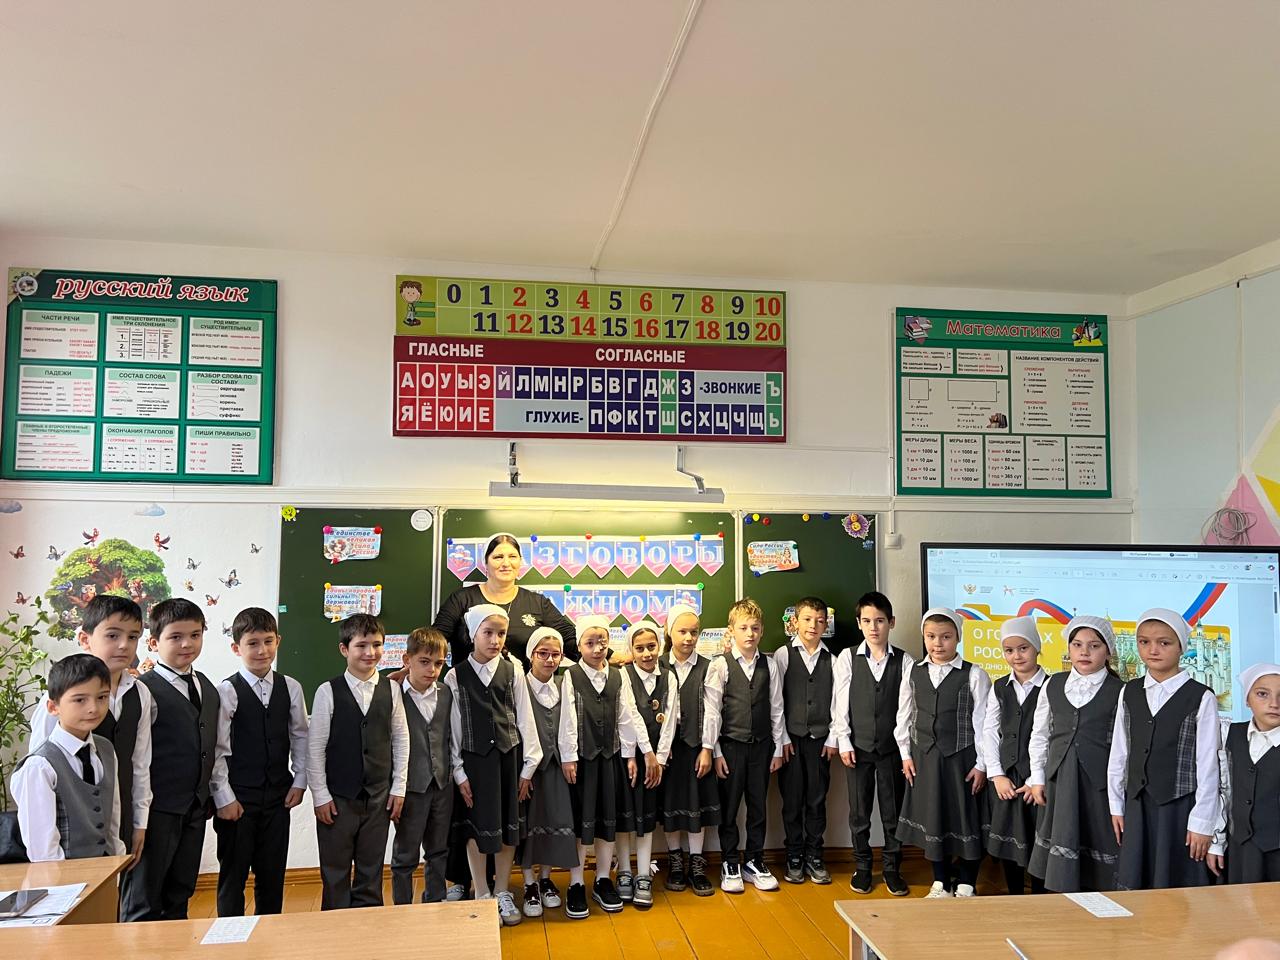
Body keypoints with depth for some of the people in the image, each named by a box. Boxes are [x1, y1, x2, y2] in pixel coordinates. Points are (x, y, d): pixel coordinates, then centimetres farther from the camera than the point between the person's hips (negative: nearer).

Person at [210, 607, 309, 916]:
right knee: (233, 876, 8)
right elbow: (217, 749, -11)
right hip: (238, 798, -3)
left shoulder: (291, 688, 1)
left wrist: (299, 781, 4)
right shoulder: (227, 691, -11)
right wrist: (224, 798, -10)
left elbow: (300, 737, 9)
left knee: (273, 875, 12)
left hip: (278, 797, 4)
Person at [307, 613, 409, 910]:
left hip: (379, 796, 2)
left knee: (371, 869, 13)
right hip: (337, 796, -2)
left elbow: (401, 738, 5)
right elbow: (315, 746, -6)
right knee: (335, 871, 8)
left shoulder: (391, 689, -1)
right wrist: (320, 795, -6)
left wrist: (398, 788, 3)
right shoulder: (328, 692, -9)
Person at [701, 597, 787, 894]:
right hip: (731, 745, -3)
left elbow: (777, 709, 6)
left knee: (758, 805, 11)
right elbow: (712, 711, -7)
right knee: (728, 807, 6)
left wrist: (778, 749, 6)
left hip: (762, 745, 3)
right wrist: (713, 751, -9)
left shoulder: (770, 666, 1)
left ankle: (755, 862, 25)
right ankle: (730, 865, 20)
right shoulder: (720, 666, -8)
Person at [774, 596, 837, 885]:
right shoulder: (783, 654, -2)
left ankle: (814, 856, 19)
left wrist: (833, 739, 0)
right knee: (792, 799, 5)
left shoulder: (832, 659, 4)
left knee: (817, 800, 8)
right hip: (790, 739, -2)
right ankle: (794, 857, 17)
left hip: (820, 739, 2)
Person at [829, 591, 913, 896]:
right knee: (859, 812, 9)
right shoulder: (847, 658, -2)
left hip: (892, 747, 0)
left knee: (893, 812, 7)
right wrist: (844, 742, -4)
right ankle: (862, 868, 23)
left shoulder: (905, 661, -2)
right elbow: (839, 704, -1)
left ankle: (892, 869, 22)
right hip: (858, 747, 0)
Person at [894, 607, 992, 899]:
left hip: (962, 757, -3)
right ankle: (941, 884, 28)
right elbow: (904, 717, 8)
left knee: (965, 820, 7)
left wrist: (981, 764, -8)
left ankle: (965, 886, 24)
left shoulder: (974, 675, -9)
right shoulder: (913, 674, 2)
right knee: (932, 819, 13)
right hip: (924, 759, 4)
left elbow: (982, 722, -8)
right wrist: (906, 755, 5)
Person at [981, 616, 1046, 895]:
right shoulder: (999, 687, 7)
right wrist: (997, 775, -2)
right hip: (1004, 775, 4)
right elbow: (989, 731, 6)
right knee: (1006, 839, 9)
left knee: (1037, 842, 1)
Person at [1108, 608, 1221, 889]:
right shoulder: (1129, 693, 5)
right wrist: (1116, 805, 9)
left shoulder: (1201, 697, -9)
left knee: (1176, 886, 4)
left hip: (1181, 805, -4)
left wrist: (1202, 823, -7)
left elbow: (1207, 764, -8)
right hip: (1138, 804, 4)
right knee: (1134, 885, 11)